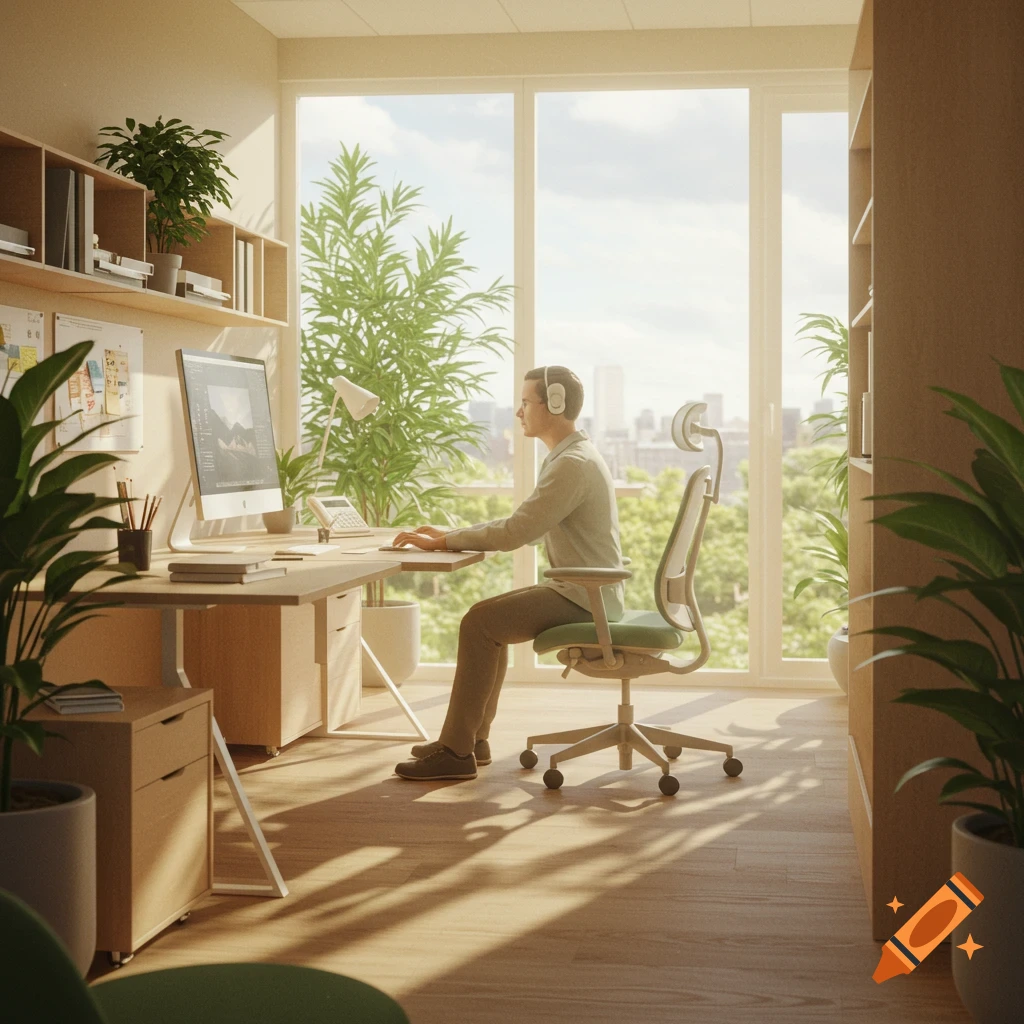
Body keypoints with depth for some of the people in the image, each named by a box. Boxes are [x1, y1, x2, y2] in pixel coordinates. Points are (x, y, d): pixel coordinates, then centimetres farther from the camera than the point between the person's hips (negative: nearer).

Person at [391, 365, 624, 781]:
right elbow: (521, 525, 19)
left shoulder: (573, 465, -18)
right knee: (490, 620, 15)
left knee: (480, 623, -16)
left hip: (584, 598, -11)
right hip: (580, 592, 11)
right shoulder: (570, 457, 17)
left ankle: (456, 752, -14)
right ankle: (473, 737, 17)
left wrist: (443, 542, -14)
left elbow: (514, 533, -23)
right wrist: (450, 534, 9)